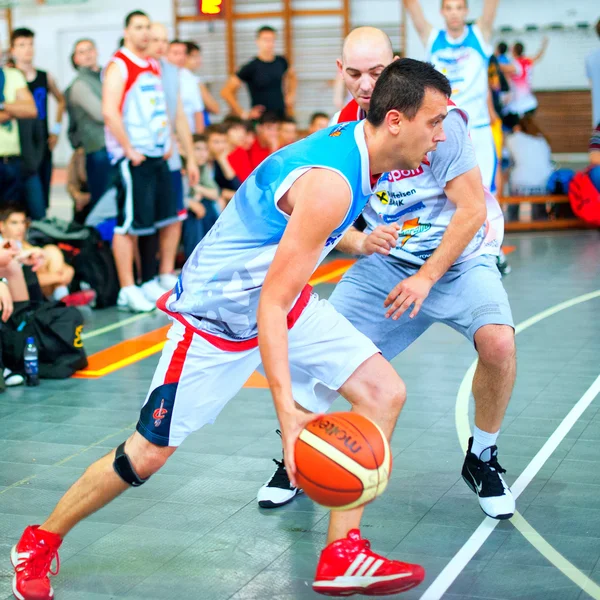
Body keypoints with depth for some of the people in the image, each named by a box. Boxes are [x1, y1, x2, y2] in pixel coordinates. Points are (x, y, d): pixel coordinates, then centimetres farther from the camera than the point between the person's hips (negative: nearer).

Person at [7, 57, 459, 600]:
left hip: (284, 299, 9)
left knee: (384, 393, -5)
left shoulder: (356, 140, -6)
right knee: (149, 453, 1)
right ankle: (39, 544, 25)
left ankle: (342, 556, 1)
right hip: (216, 316, -8)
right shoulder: (329, 184, -32)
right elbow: (270, 307, -33)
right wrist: (286, 410, -38)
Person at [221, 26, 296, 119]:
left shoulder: (281, 62, 6)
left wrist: (291, 95, 15)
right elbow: (226, 92, -10)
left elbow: (291, 76, 30)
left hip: (282, 117, 5)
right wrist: (243, 114, -11)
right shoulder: (251, 67, -8)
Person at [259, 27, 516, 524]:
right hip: (387, 259, 4)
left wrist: (425, 278, -25)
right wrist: (359, 243, -22)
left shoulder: (435, 118, -20)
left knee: (497, 340, -29)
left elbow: (472, 210, -20)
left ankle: (483, 457, -3)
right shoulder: (344, 130, -6)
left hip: (460, 258, -4)